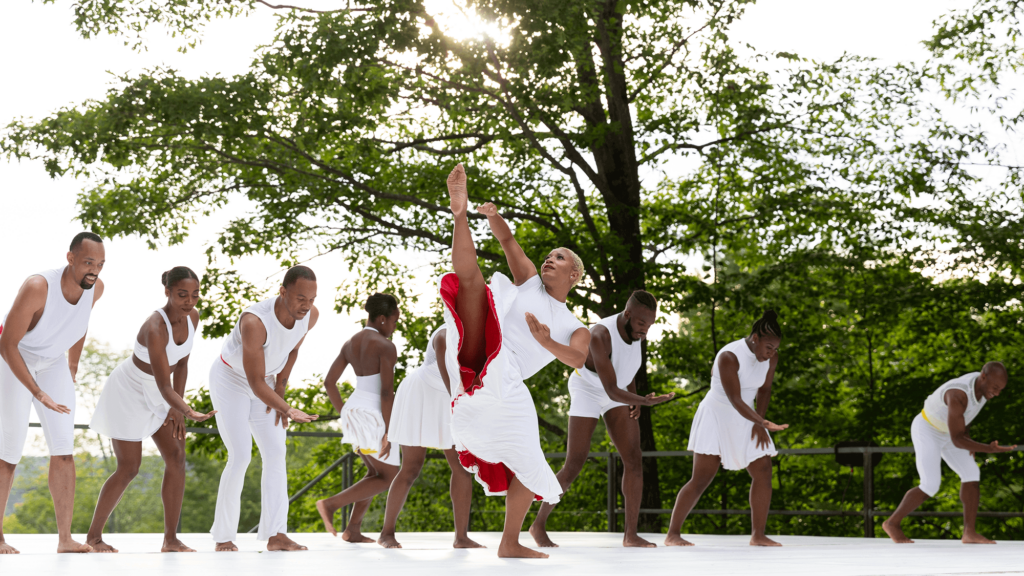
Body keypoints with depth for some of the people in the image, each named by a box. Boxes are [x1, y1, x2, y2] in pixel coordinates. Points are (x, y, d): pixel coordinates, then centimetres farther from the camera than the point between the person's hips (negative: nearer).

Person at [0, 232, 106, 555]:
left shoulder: (96, 289, -15)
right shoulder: (37, 288, -34)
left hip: (52, 362, 5)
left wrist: (73, 364, 20)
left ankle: (65, 539, -5)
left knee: (64, 450, -5)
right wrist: (39, 393, -35)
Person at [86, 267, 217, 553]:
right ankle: (94, 535, 14)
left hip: (156, 395, 7)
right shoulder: (155, 328, -35)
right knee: (129, 468, -4)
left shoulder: (192, 317, -11)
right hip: (129, 391, -7)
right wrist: (190, 413, -50)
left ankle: (170, 539, -1)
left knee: (176, 456, -5)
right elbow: (163, 385, -37)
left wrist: (177, 407, -3)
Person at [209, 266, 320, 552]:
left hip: (266, 382, 6)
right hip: (230, 380, -6)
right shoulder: (254, 322, -39)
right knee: (240, 456, -14)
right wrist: (289, 411, -47)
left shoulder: (311, 315, -19)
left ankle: (276, 534, -11)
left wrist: (279, 393, 2)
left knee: (275, 453, -7)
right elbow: (256, 383, -35)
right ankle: (223, 536, 0)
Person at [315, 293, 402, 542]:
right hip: (375, 417, -9)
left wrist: (343, 413, 15)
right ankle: (331, 504, -8)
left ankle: (353, 530, 14)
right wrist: (388, 432, -17)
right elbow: (387, 392, -20)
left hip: (354, 413, 9)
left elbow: (329, 382, 9)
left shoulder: (350, 344, 9)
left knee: (376, 473, 20)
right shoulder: (386, 346, -15)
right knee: (388, 478, 4)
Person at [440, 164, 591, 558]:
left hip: (507, 390, 2)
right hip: (485, 366, -2)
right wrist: (493, 217, -9)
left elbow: (577, 360, -1)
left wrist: (546, 342, -22)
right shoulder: (529, 281, 25)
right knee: (472, 278, -20)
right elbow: (507, 241, 12)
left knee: (528, 467, 4)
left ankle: (510, 544, 18)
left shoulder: (576, 330, 22)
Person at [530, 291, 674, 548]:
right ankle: (538, 525, 9)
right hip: (587, 392, -6)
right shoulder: (599, 336, -37)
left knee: (634, 460, -9)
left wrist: (634, 397, 2)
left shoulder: (638, 328, -14)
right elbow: (612, 391, -38)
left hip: (618, 394, 6)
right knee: (573, 467, -10)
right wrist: (644, 401, -54)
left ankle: (631, 535, -6)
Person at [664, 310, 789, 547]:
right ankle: (672, 534, -4)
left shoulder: (771, 357, -4)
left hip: (746, 420, 7)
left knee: (763, 472, -4)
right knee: (701, 479, -10)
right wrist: (762, 423, -37)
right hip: (717, 418, -7)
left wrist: (760, 423, -1)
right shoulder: (729, 356, -25)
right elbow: (735, 400, -28)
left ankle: (758, 535, 5)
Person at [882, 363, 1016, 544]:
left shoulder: (982, 383, -12)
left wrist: (969, 438, 2)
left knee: (971, 474, -5)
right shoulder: (958, 395, -39)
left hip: (944, 432, 8)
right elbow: (956, 440, -34)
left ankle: (969, 533, -4)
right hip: (925, 432, -8)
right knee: (931, 485, -16)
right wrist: (989, 449, -44)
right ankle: (892, 523, 1)